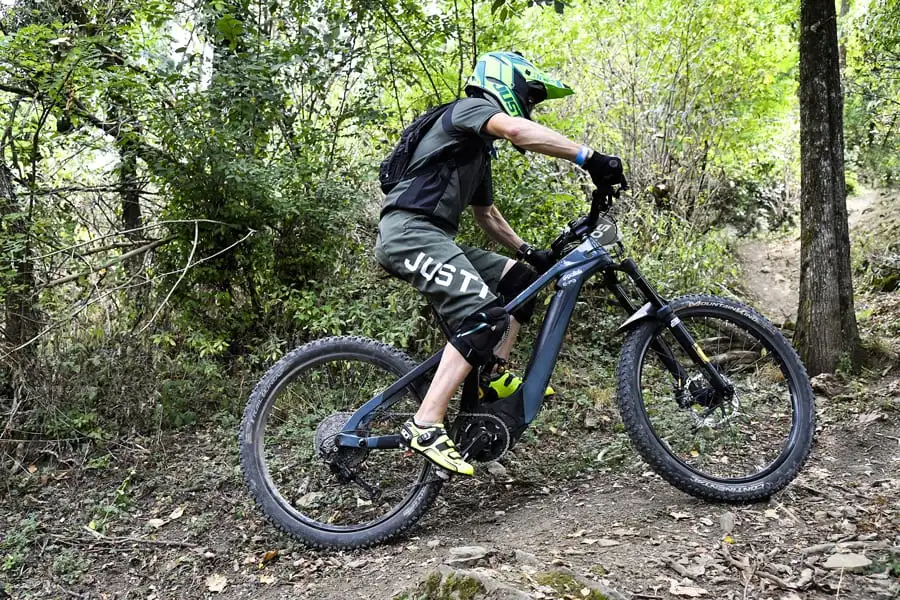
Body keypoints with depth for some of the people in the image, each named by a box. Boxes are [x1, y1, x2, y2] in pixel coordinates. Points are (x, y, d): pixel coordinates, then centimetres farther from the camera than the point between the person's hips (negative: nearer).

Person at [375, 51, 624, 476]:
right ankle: (425, 427, -25)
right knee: (483, 317, -23)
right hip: (410, 231, -10)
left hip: (430, 237, 10)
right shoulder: (470, 107, -2)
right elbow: (518, 130, -24)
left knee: (519, 279, 10)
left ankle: (494, 379, 8)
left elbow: (486, 214, 33)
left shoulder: (480, 148, 28)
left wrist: (527, 251, 22)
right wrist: (588, 158, -29)